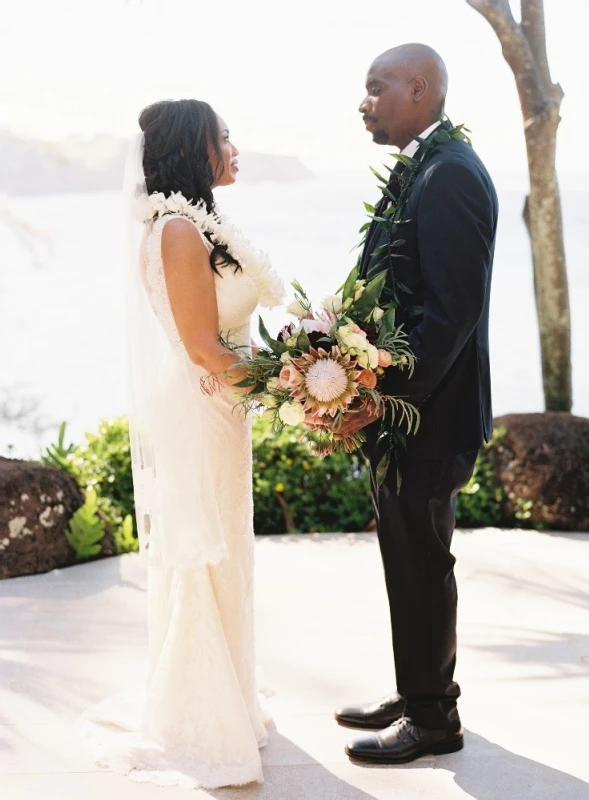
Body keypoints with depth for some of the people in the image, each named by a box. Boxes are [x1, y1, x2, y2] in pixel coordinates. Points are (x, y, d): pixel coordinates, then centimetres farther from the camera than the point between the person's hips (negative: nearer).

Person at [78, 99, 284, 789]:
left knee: (214, 559, 19)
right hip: (193, 420, -10)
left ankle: (220, 701, 36)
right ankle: (196, 731, 17)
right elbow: (205, 348, -21)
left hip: (209, 417, 10)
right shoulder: (180, 232, -18)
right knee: (198, 562, 2)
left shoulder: (188, 227, 11)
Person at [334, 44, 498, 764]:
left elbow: (453, 310, -24)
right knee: (411, 561, 19)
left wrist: (385, 397, -23)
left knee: (421, 564, 4)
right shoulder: (417, 170, 12)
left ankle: (432, 718, 20)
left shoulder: (450, 173, -18)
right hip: (398, 408, 10)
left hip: (426, 412, -9)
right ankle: (417, 695, 34)